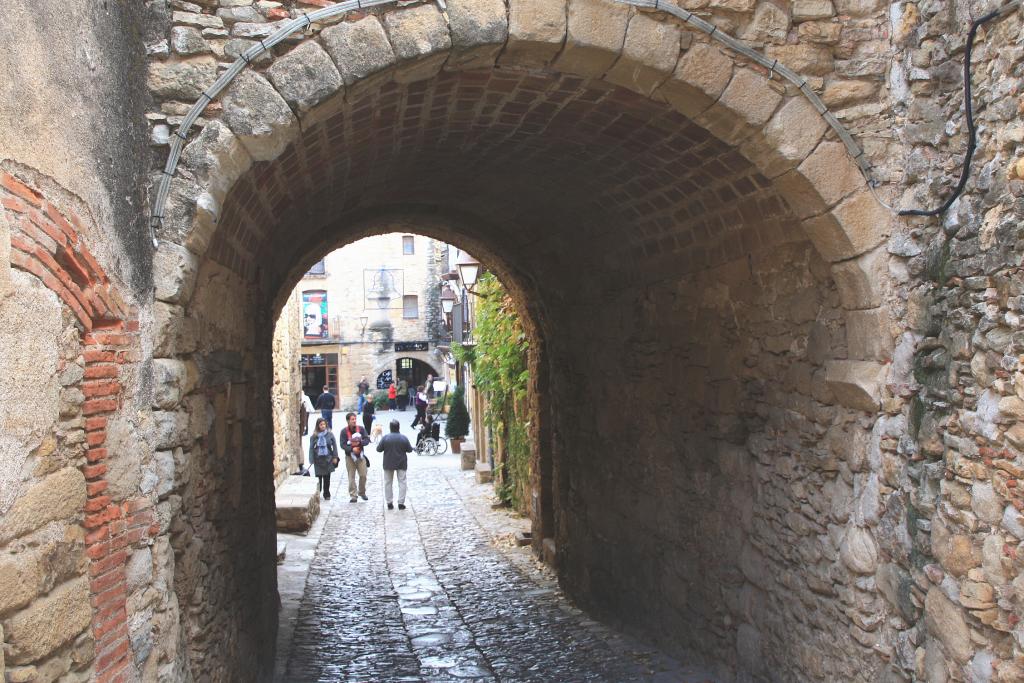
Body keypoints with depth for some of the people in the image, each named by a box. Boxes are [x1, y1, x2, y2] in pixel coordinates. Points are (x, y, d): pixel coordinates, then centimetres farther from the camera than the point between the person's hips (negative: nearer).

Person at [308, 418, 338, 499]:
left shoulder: (330, 434, 0)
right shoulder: (314, 436, -1)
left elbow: (334, 446, 4)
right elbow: (311, 448, 1)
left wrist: (335, 457, 0)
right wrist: (312, 459, -4)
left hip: (328, 458, 1)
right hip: (318, 459, -1)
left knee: (327, 477, 6)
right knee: (319, 477, -1)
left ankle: (327, 494, 17)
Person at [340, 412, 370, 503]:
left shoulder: (361, 429, 0)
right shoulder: (344, 432, -7)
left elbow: (367, 440, -3)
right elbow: (343, 445, -12)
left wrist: (359, 443, -21)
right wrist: (352, 449, -26)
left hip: (360, 456, 2)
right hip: (349, 456, -2)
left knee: (363, 475, 2)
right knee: (351, 477, 0)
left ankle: (362, 492, 23)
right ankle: (353, 495, 6)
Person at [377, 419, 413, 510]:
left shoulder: (385, 438, -12)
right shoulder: (404, 438, -9)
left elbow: (378, 449, -5)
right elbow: (410, 450, -2)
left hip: (388, 464, 0)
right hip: (401, 464, 0)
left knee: (388, 483, 12)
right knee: (402, 482, 6)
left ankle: (389, 503, 12)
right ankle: (401, 503, 2)